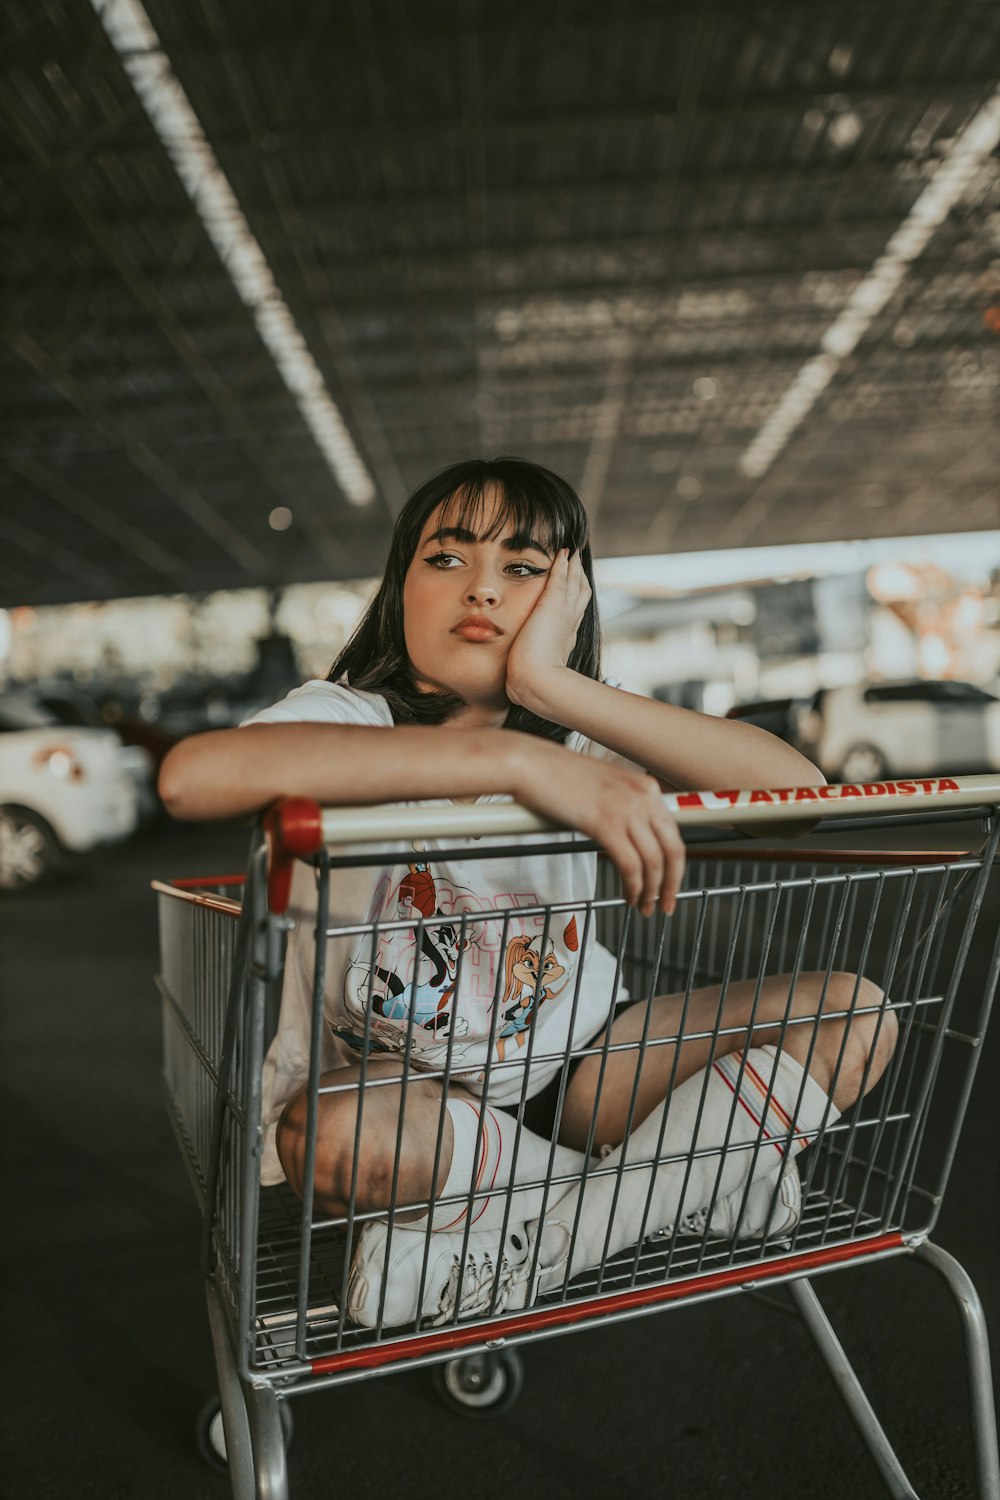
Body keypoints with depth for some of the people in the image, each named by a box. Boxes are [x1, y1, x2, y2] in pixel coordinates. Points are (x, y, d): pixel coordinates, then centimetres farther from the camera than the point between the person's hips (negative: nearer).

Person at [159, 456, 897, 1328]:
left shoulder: (579, 737, -6)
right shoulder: (351, 718, -16)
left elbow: (796, 786, -22)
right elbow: (191, 777, -41)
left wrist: (552, 685, -30)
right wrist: (514, 758, -45)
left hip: (567, 1068, 4)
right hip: (387, 1086, -3)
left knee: (855, 1013, -6)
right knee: (343, 1142, -38)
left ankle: (557, 1234, -10)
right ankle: (694, 1179, -10)